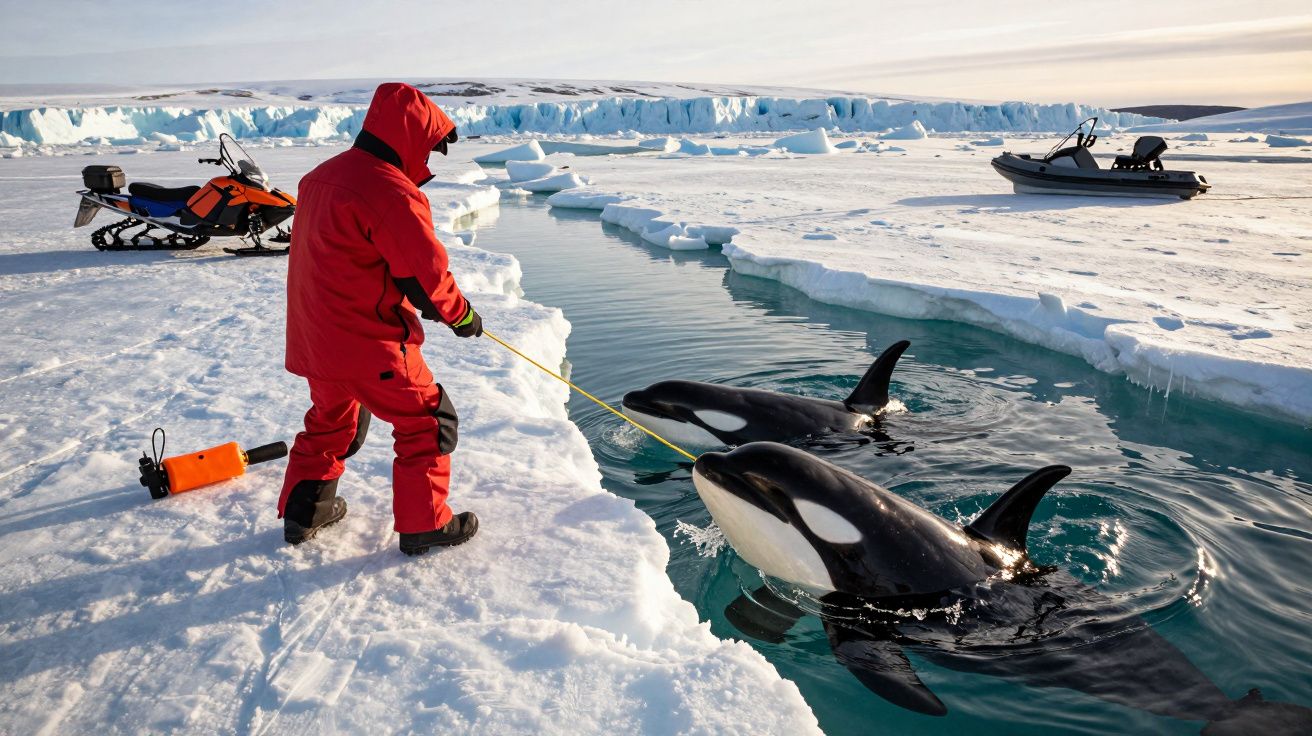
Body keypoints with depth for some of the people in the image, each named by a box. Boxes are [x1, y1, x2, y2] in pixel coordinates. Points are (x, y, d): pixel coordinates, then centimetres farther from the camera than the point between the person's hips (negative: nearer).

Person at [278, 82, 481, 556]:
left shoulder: (321, 177, 10)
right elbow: (427, 272, -18)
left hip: (315, 336, 9)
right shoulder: (394, 194, -20)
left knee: (331, 418, 26)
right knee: (427, 421, 6)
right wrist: (462, 315, 0)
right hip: (371, 343, -9)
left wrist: (419, 300, 14)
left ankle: (303, 513, 35)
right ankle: (424, 526, 13)